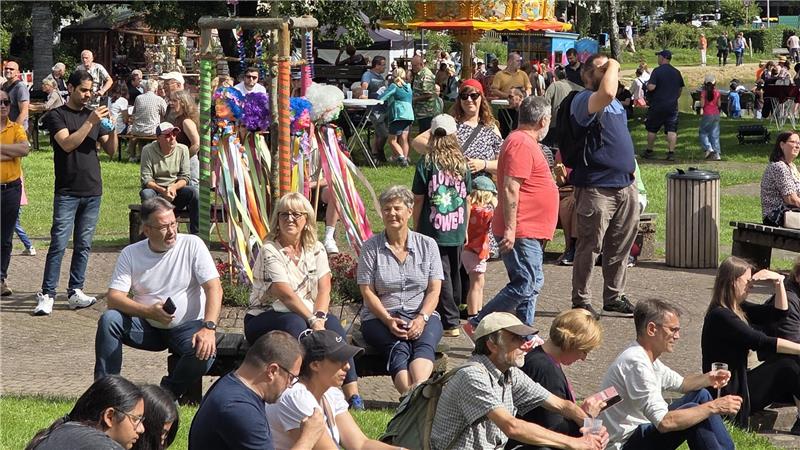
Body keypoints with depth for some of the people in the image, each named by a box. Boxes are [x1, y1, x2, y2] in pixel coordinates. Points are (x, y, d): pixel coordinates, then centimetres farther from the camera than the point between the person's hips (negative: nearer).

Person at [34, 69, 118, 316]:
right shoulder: (57, 116, -1)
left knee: (83, 245, 6)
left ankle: (75, 292, 12)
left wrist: (112, 129, -7)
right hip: (67, 192, -5)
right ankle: (47, 295, -7)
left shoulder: (94, 115, 13)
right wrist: (90, 122, -20)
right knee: (58, 244, -9)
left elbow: (110, 150, 11)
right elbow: (67, 144, -16)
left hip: (92, 191, 5)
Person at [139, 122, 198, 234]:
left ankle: (195, 234, -21)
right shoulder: (148, 150, -7)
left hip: (175, 190, 2)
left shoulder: (182, 149, 0)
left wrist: (174, 187, -23)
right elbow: (146, 179, -11)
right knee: (146, 194, -35)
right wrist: (162, 191, -28)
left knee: (193, 192, -27)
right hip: (155, 189, -2)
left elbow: (185, 177, -2)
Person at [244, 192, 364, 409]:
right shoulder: (269, 251, -9)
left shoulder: (316, 249, 8)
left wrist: (319, 317, -22)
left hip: (308, 315, 4)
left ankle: (352, 392, -32)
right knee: (295, 324, -37)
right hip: (264, 317, -4)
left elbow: (324, 288, -4)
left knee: (333, 324, -27)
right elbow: (286, 295, -19)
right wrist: (312, 320, -26)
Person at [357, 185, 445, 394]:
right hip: (380, 317, -1)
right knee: (398, 348, -32)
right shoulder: (370, 247, 6)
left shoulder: (427, 245, 10)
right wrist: (388, 320, -16)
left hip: (422, 315, 1)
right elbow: (367, 291, 0)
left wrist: (421, 318, -14)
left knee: (424, 344, -32)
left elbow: (434, 290, 5)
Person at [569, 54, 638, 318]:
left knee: (620, 246, 13)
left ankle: (614, 298, 23)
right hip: (597, 187, -9)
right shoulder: (584, 100, -11)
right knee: (590, 246, -1)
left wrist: (631, 171, 22)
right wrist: (612, 67, -17)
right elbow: (607, 92, -34)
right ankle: (581, 301, 8)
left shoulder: (615, 104, 19)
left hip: (625, 185, 9)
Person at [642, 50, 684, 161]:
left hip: (657, 106, -4)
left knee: (651, 129, 10)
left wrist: (647, 84, 2)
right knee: (672, 130, 1)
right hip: (672, 106, 4)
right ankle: (671, 153, -7)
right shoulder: (676, 72, 7)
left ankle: (649, 151, 18)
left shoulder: (657, 71, -12)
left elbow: (651, 87, -20)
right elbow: (680, 88, 16)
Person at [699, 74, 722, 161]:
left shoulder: (703, 92, -10)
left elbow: (702, 104, -13)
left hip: (707, 114, -4)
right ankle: (716, 153, 3)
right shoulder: (717, 93, 0)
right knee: (715, 134, 6)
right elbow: (719, 104, 3)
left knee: (703, 132, 11)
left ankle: (709, 148, -9)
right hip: (716, 114, 4)